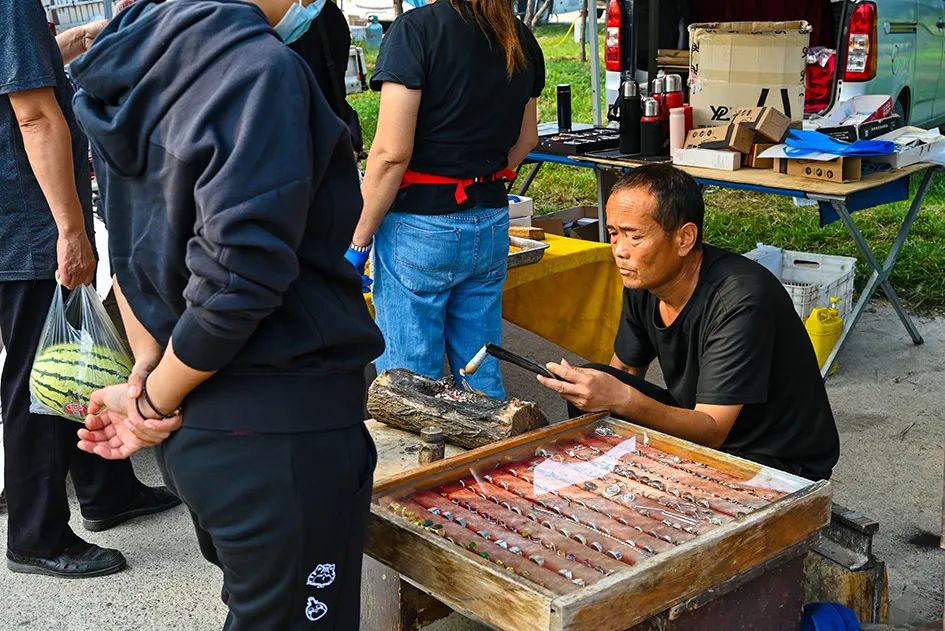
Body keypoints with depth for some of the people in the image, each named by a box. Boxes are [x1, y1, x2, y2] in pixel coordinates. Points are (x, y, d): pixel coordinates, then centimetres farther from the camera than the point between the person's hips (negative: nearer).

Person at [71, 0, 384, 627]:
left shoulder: (138, 65, 8)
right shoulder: (259, 67, -20)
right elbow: (236, 279, -24)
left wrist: (146, 376, 9)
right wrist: (159, 400, -9)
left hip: (194, 431, 9)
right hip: (281, 430, -8)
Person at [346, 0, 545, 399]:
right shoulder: (521, 39, 8)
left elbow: (392, 154, -17)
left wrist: (358, 242, -10)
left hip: (421, 227, -6)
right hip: (492, 225, 7)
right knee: (483, 380, 16)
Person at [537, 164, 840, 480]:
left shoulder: (740, 301, -28)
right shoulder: (643, 282, -5)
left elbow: (711, 431, -29)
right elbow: (624, 370, 10)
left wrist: (622, 399, -43)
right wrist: (596, 389, -12)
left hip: (779, 462, -7)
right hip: (702, 423, 7)